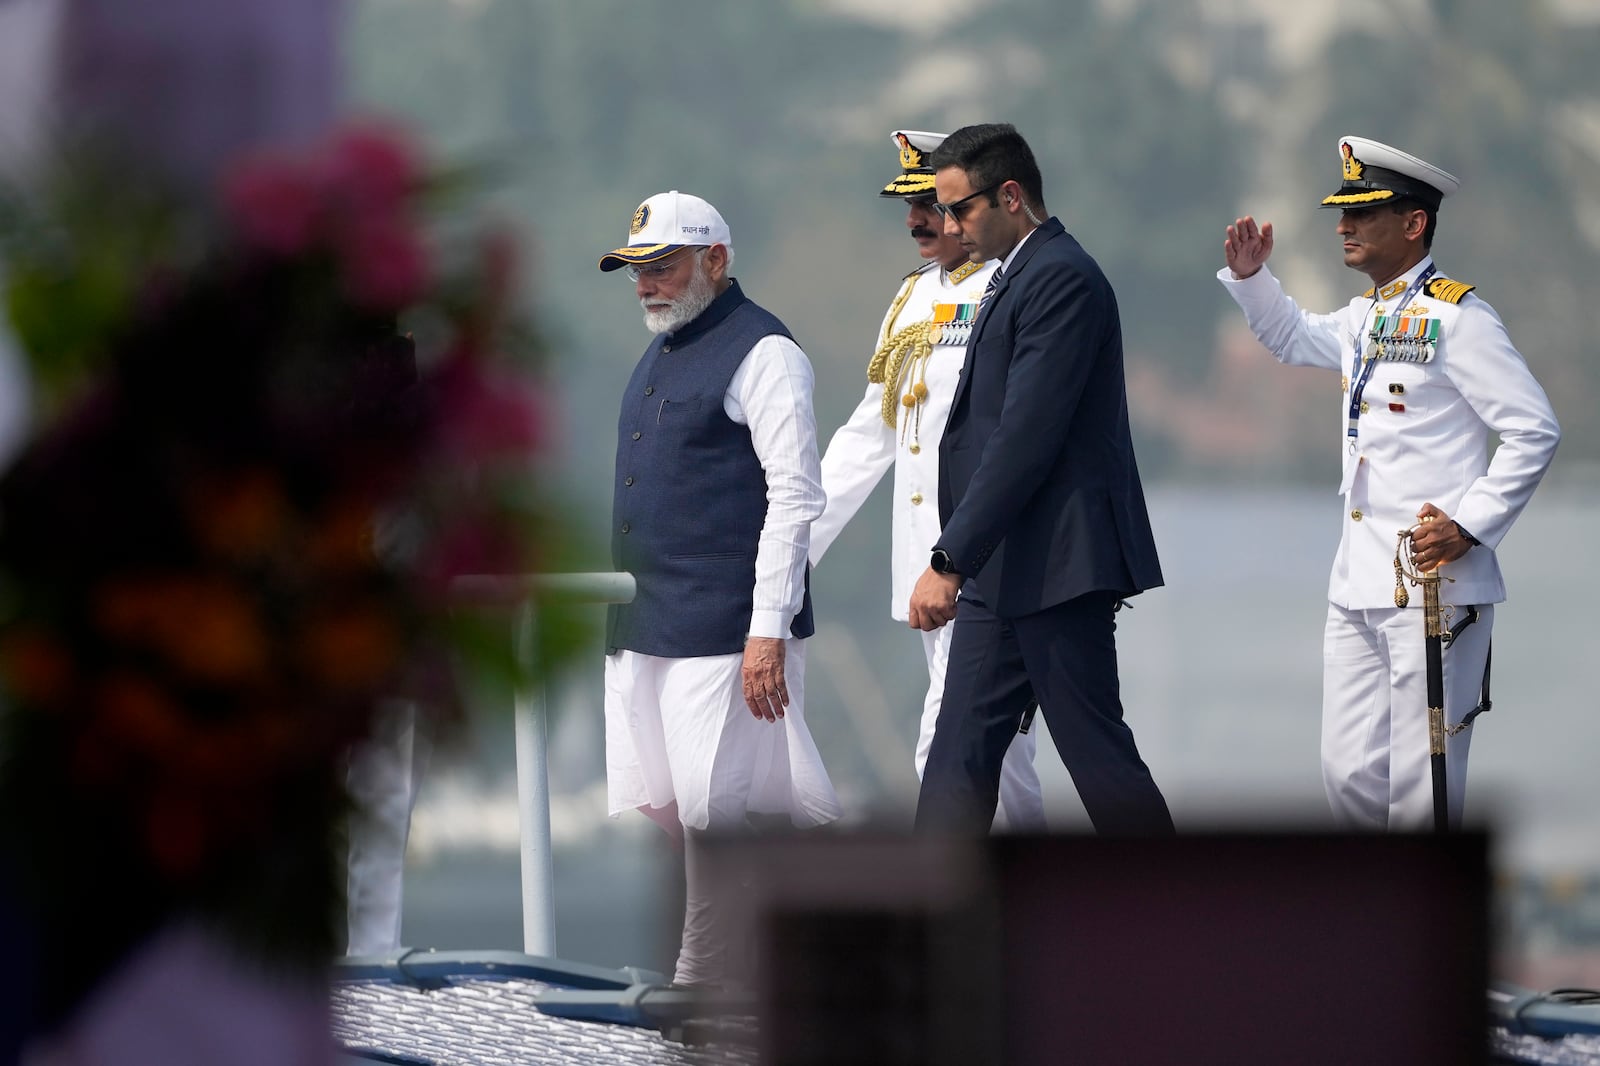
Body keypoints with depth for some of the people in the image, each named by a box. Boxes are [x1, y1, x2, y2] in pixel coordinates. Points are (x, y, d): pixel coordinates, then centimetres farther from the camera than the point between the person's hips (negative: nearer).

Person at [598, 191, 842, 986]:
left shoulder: (761, 353, -9)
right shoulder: (659, 357, 19)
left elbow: (795, 496, -14)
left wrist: (768, 634, -20)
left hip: (723, 636, -9)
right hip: (643, 635, 9)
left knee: (722, 816, -8)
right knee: (648, 819, 9)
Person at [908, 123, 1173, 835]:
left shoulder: (1063, 279, -14)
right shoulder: (1013, 278, 18)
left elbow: (1026, 436, -21)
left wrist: (950, 562, -22)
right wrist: (958, 563, 15)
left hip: (1057, 568, -10)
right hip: (999, 572, 10)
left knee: (1097, 754, -4)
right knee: (959, 755, 7)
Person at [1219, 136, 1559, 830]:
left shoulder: (1456, 316, -9)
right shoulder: (1365, 318, 16)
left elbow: (1534, 430, -11)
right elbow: (1293, 338, 37)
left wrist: (1471, 525, -16)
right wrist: (1249, 276, 21)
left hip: (1434, 584, -8)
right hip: (1359, 586, 8)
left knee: (1420, 786, -5)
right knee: (1350, 773, 8)